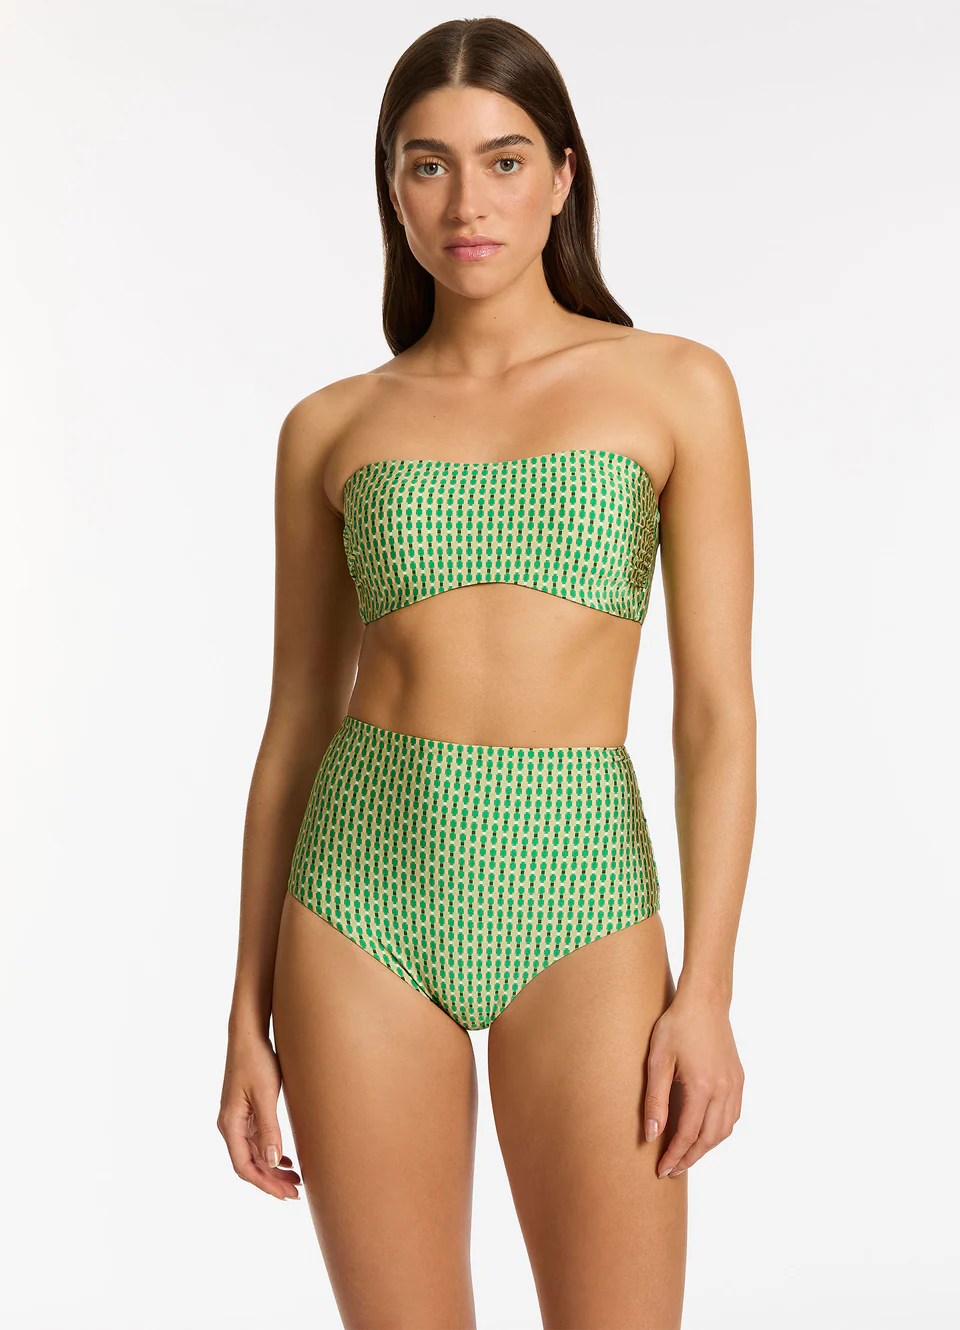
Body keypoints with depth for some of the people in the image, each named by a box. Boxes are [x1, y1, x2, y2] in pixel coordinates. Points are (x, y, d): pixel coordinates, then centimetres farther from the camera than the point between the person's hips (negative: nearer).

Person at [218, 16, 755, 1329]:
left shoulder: (677, 387, 3)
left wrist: (708, 990, -8)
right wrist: (248, 1015, 7)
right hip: (365, 892, 2)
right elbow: (295, 721, 9)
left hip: (577, 893, -1)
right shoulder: (330, 429, 7)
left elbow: (717, 707, -1)